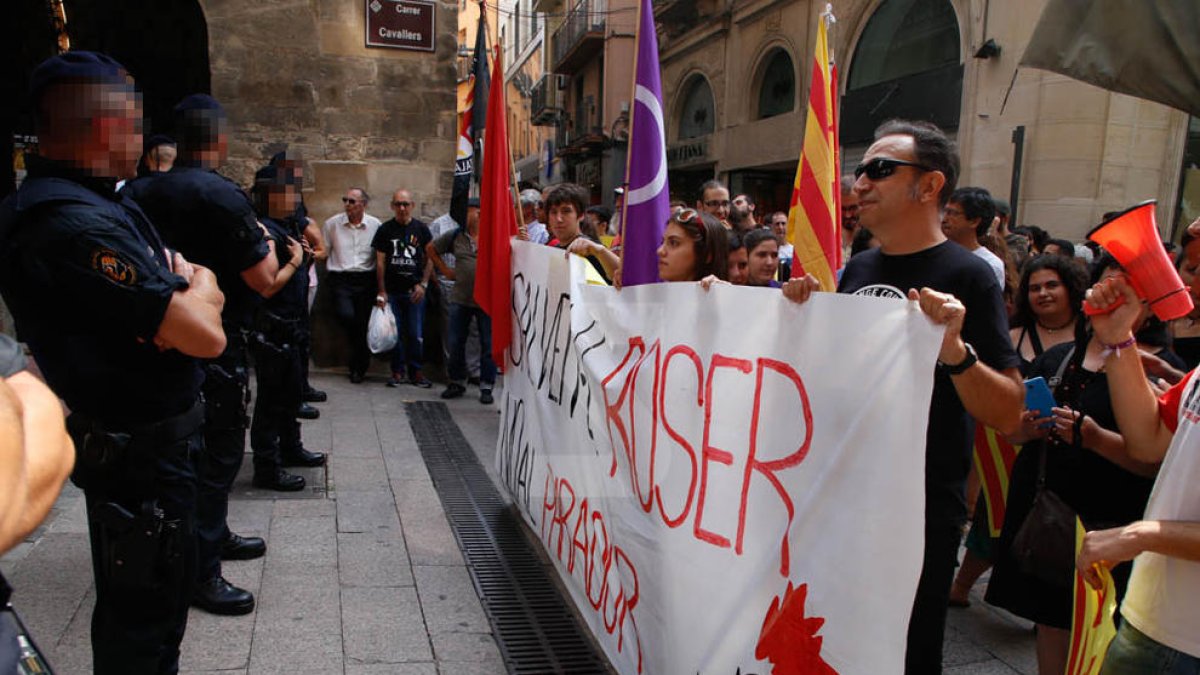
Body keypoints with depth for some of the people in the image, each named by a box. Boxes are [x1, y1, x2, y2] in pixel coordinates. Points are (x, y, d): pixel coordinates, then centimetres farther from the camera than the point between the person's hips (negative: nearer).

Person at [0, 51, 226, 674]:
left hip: (147, 441, 10)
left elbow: (207, 292, 13)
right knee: (143, 612, 9)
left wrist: (187, 287, -8)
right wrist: (198, 288, -8)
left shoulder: (105, 206, 7)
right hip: (139, 453, -10)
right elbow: (206, 336, -27)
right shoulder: (74, 224, -26)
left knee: (160, 596, 27)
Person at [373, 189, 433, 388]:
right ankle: (398, 371, 14)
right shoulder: (385, 229, 4)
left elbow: (430, 259, 5)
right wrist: (381, 291, 0)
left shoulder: (421, 229, 4)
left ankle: (415, 371, 12)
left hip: (415, 290, 0)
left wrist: (423, 284, -5)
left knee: (416, 334, 1)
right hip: (392, 290, 1)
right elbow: (380, 261, 4)